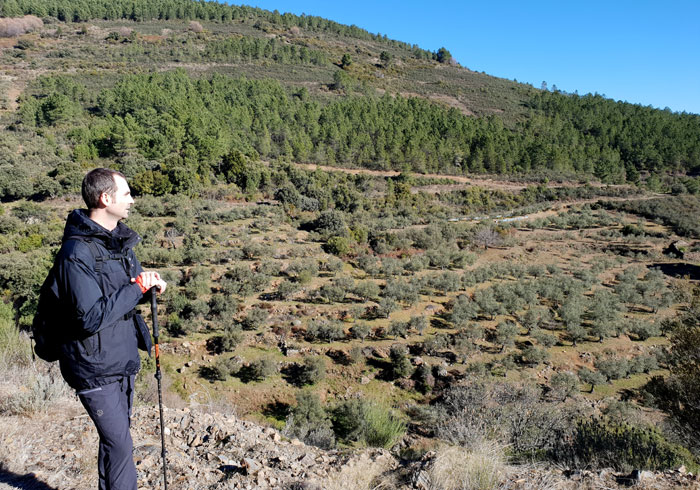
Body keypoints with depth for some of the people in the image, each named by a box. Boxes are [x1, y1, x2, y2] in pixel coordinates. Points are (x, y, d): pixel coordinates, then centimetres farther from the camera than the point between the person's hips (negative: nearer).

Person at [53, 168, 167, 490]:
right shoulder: (77, 252, -22)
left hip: (123, 360, 8)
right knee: (120, 444, -1)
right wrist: (138, 287, -21)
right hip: (95, 367, -8)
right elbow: (92, 316, -27)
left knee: (114, 437, 21)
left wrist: (151, 285, -4)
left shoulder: (121, 240, 7)